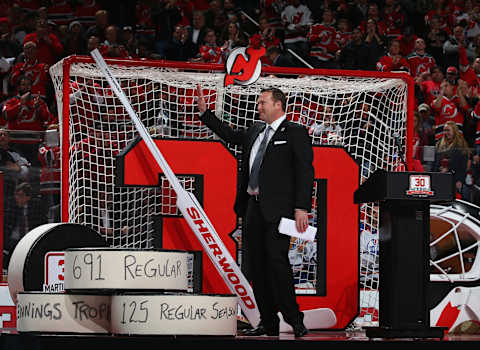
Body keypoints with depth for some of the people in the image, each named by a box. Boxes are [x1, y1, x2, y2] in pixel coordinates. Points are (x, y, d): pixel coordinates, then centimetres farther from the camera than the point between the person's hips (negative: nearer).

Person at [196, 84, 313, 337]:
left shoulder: (295, 133, -3)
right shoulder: (255, 132, 18)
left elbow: (305, 172, -9)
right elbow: (230, 135, 36)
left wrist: (301, 208, -18)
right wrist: (205, 112, 30)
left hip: (277, 209, -8)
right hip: (253, 207, 8)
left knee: (276, 260, -15)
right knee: (255, 265, 6)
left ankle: (294, 320, -8)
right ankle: (268, 323, 10)